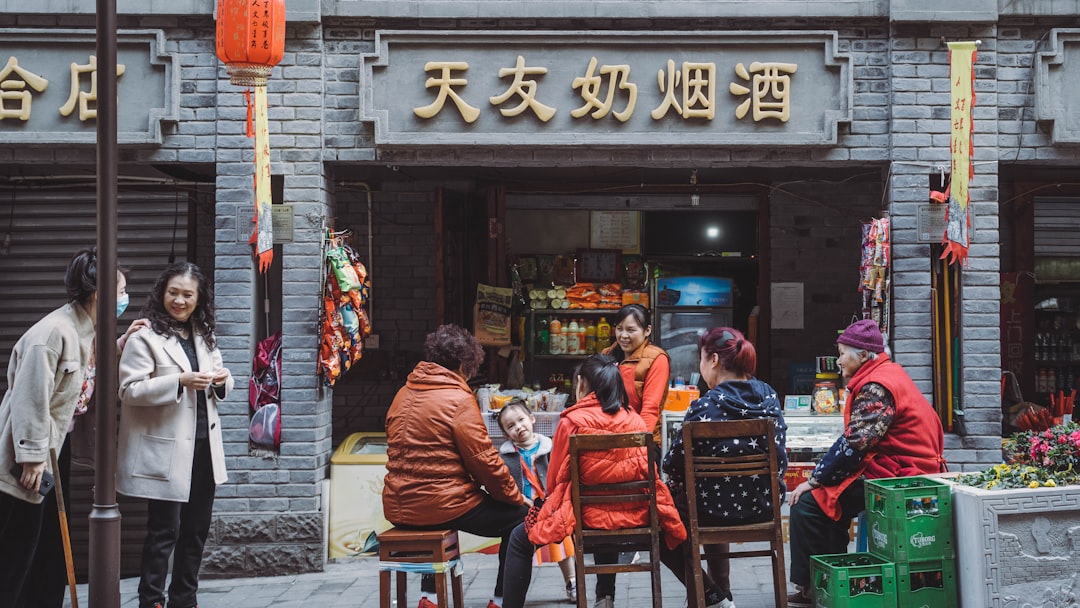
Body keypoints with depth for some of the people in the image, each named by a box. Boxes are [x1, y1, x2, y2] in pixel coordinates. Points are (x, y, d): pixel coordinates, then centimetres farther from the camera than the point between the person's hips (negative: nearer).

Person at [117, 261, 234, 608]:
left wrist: (222, 380, -3)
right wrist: (180, 382, -25)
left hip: (203, 445, 7)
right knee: (164, 530, 0)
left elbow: (218, 389, 21)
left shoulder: (204, 336, 14)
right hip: (166, 448, -7)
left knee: (197, 528, 13)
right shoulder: (145, 337, -8)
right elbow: (129, 390, -16)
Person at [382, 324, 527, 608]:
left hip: (398, 508, 8)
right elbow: (484, 460, -12)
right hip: (441, 506, -8)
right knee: (520, 517, 9)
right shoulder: (458, 399, -11)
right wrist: (516, 496, 2)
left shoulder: (403, 395, 10)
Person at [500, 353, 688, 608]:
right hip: (635, 513, 5)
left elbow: (554, 480, 0)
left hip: (589, 514, -5)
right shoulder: (636, 419, 3)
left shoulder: (572, 421, -8)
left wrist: (557, 505, 21)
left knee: (520, 539, 15)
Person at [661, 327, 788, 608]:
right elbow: (780, 456, 6)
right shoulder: (769, 397, -2)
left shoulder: (705, 406, -20)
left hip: (720, 510, -6)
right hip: (765, 504, 6)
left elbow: (673, 463, -14)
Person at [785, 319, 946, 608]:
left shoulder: (876, 386, -16)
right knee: (828, 494, 22)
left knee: (806, 503, -14)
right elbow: (858, 440, 18)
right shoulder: (889, 373, 16)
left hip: (893, 475, -11)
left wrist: (814, 480, -16)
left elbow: (854, 443, -23)